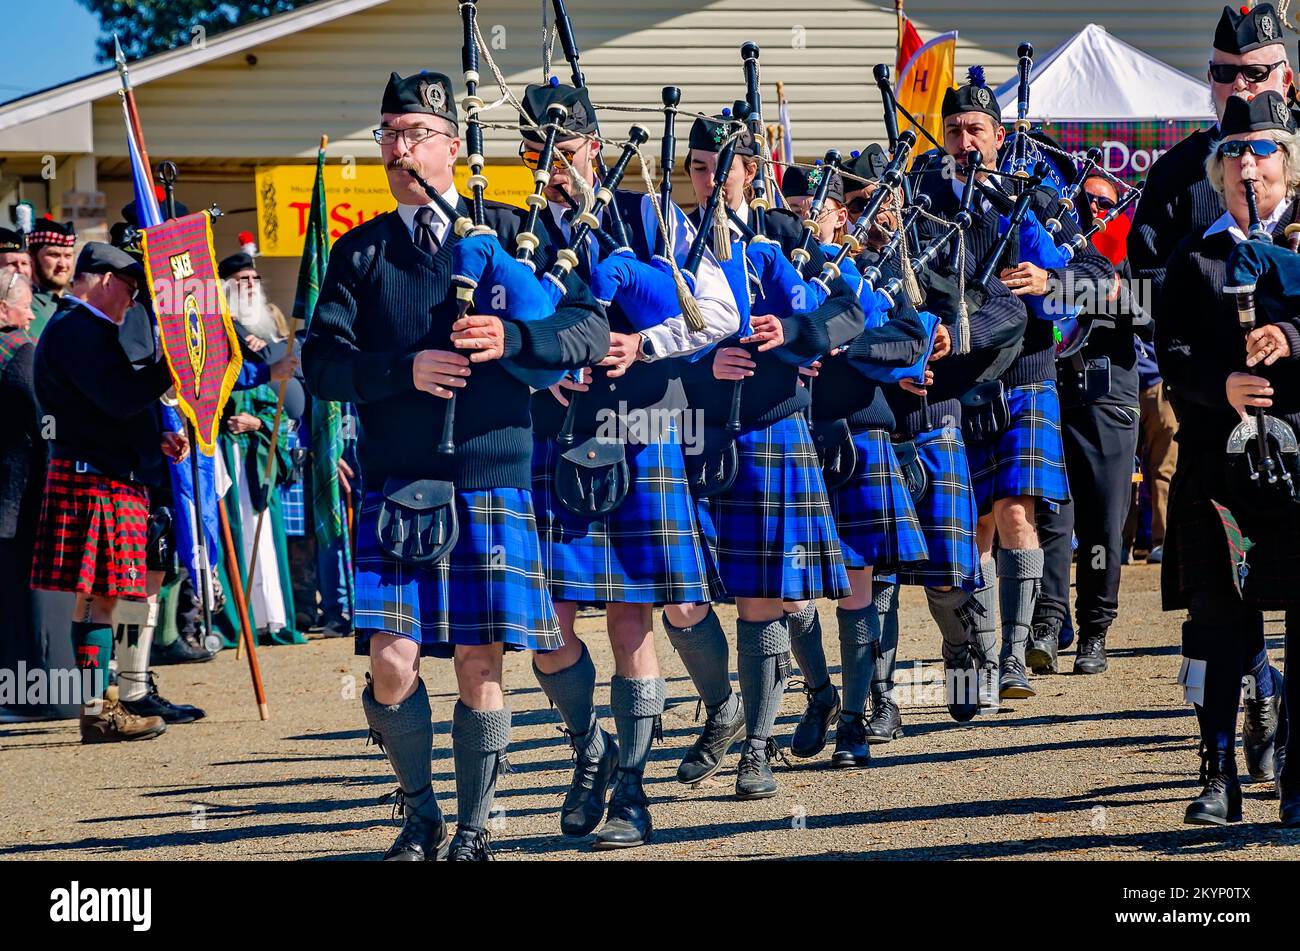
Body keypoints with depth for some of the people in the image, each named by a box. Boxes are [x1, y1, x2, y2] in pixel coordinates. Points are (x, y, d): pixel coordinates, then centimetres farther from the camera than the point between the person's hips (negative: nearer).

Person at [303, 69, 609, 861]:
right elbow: (322, 363, 1)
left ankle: (473, 831, 15)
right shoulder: (361, 253, 10)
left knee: (481, 665, 0)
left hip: (491, 479, -1)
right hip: (396, 486, 1)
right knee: (392, 663, -6)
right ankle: (421, 815, 16)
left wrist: (513, 338, -17)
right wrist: (405, 370, -16)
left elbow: (592, 330, 0)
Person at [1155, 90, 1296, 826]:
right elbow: (1173, 353, 3)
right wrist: (1222, 386, -16)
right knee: (1218, 620, 1)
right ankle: (1222, 776, 6)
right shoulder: (1195, 259, 13)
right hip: (1216, 460, 2)